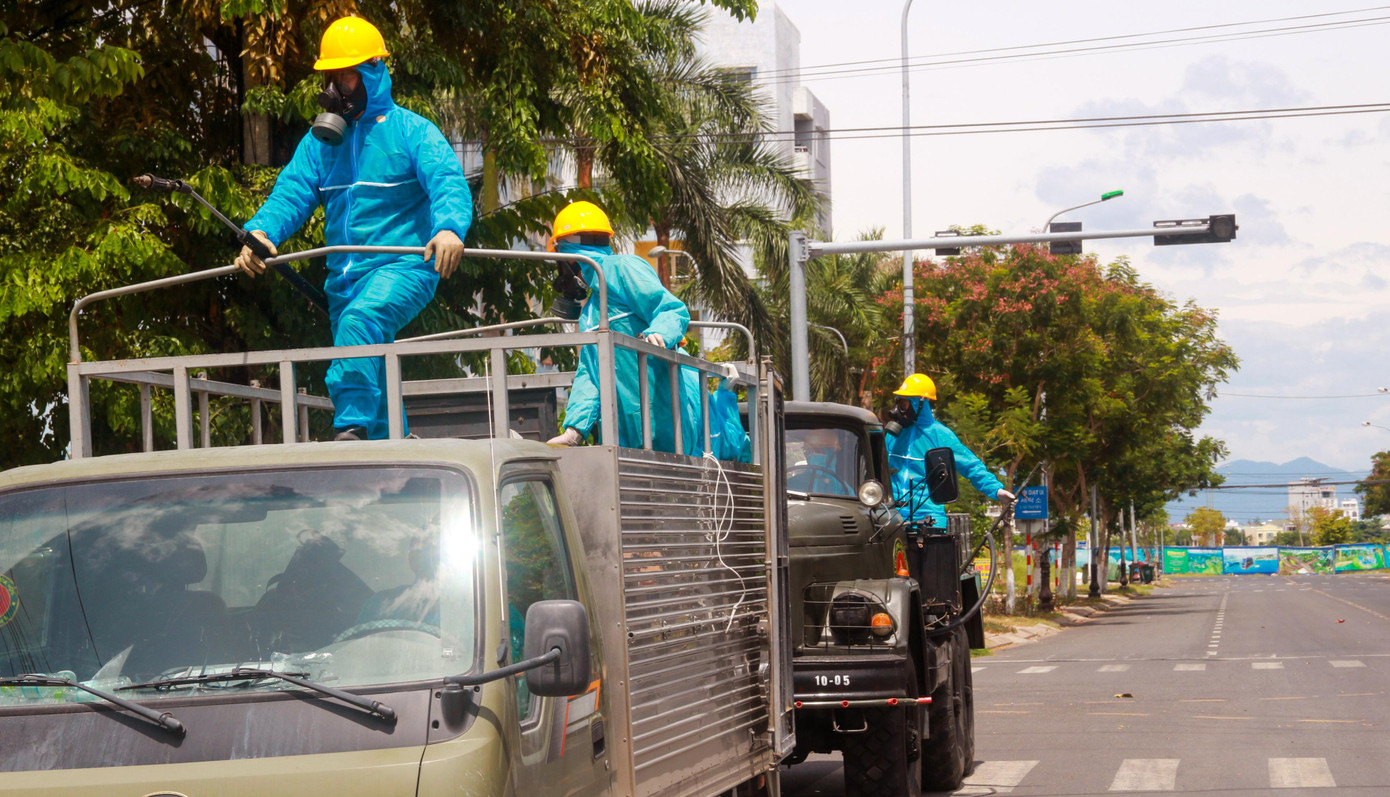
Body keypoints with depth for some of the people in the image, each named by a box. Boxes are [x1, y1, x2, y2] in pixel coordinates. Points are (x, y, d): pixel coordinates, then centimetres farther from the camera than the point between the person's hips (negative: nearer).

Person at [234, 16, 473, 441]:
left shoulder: (410, 131, -3)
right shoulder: (321, 139, 13)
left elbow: (447, 182, -17)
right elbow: (292, 190, 2)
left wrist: (450, 227, -39)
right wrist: (261, 231, -19)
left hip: (402, 267, -6)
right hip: (344, 275, 6)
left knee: (359, 321, -35)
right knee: (374, 384, 12)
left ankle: (352, 426, -36)